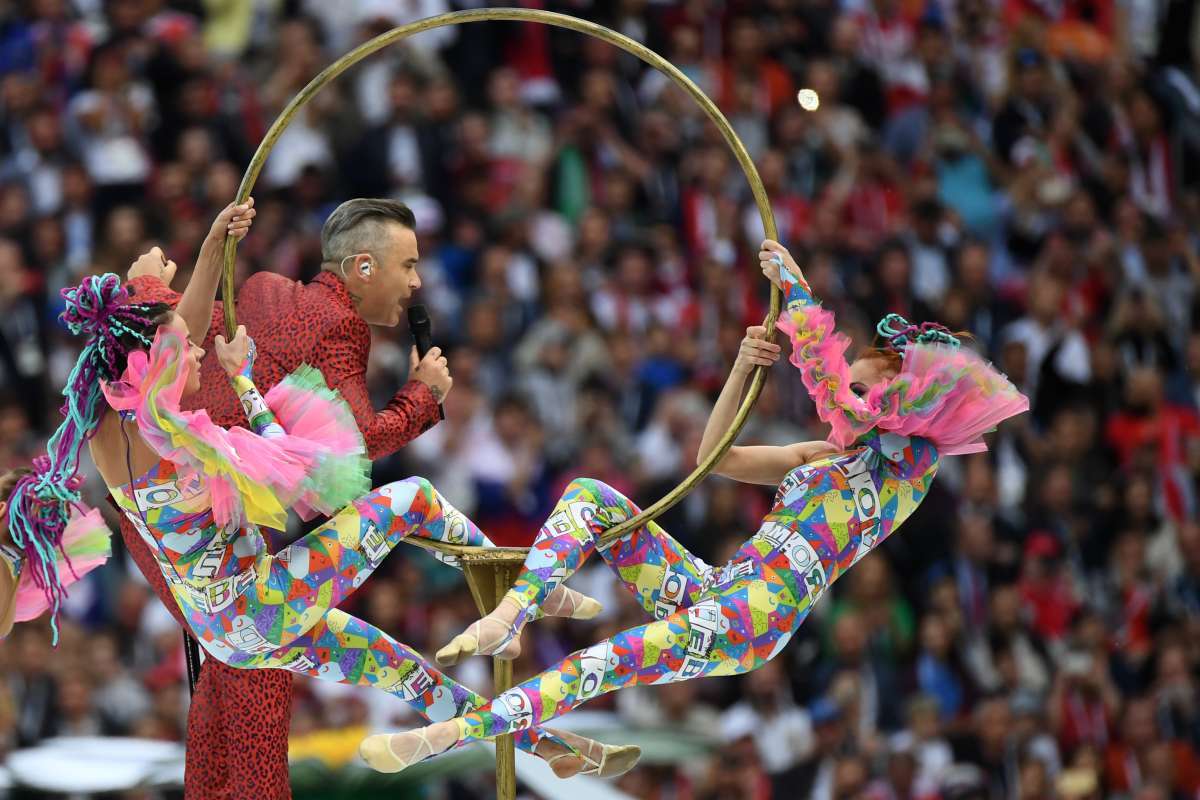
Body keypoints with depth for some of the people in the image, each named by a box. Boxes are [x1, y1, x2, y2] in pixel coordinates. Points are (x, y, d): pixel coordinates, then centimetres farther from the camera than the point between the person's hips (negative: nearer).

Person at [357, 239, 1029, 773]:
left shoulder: (911, 458, -1)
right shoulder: (832, 454, 25)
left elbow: (828, 381, -15)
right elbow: (717, 455, 26)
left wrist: (793, 284, -5)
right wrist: (746, 365, 12)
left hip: (757, 621, -9)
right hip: (708, 591, 9)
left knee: (632, 654, -34)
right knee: (590, 495, -1)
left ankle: (451, 734, -43)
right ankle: (506, 623, -23)